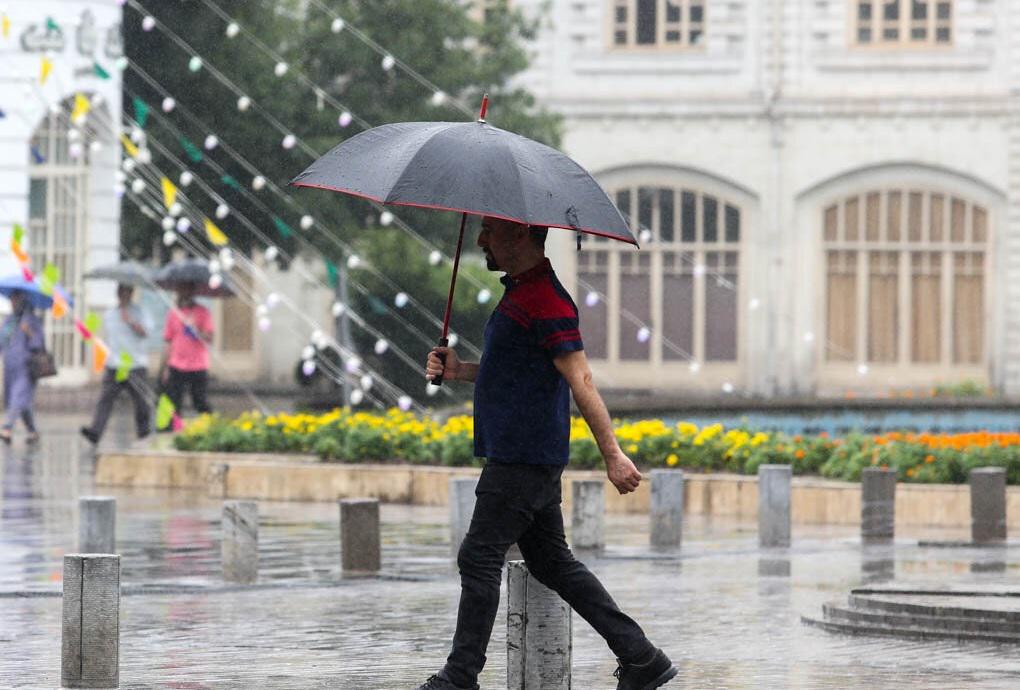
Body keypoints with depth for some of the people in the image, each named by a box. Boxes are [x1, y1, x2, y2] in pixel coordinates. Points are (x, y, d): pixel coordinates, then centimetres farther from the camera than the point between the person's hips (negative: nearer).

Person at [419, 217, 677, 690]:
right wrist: (459, 371, 11)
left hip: (523, 458, -11)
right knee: (553, 563, 12)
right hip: (520, 454, 11)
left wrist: (613, 456, -22)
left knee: (479, 558, -7)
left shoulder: (546, 301, -16)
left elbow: (581, 381, -20)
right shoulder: (520, 292, 17)